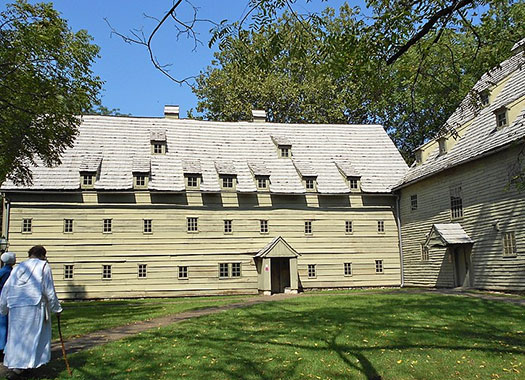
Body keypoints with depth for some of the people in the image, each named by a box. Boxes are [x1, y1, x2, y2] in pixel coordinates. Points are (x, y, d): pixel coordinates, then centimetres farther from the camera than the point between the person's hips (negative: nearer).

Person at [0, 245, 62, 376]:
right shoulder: (44, 266, 3)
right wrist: (56, 308, 7)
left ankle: (14, 362, 14)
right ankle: (29, 362, 1)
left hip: (15, 307, 5)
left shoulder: (18, 267, 17)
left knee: (16, 334, 15)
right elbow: (49, 289, -1)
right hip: (34, 305, -5)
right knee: (35, 334, 5)